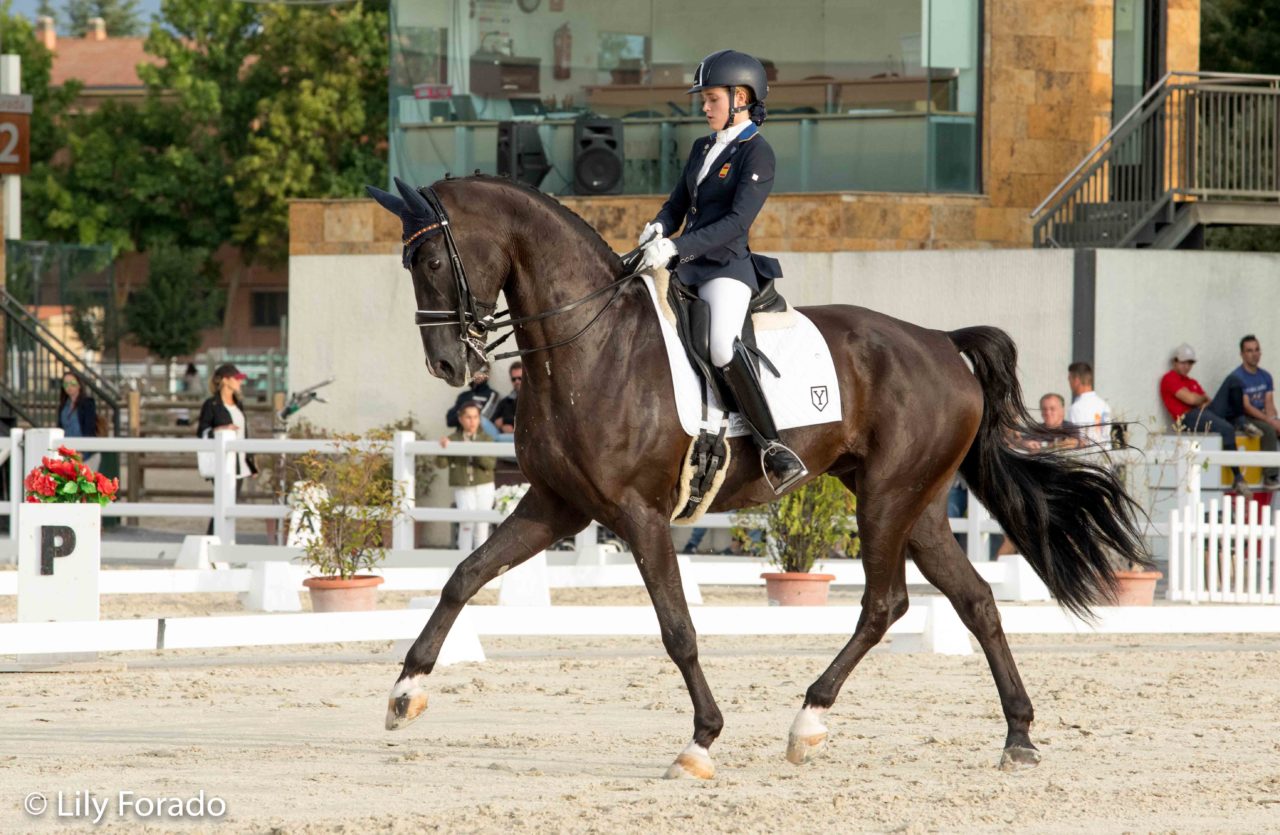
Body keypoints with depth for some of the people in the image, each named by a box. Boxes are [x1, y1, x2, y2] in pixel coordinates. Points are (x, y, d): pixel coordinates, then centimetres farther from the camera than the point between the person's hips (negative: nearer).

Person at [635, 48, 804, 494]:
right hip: (688, 270, 9)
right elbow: (678, 204, 21)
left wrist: (677, 247, -25)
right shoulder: (702, 149, 18)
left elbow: (737, 222, -17)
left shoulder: (755, 153, -7)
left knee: (722, 347, -33)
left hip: (727, 268, -9)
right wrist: (659, 227, -3)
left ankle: (774, 449, -30)